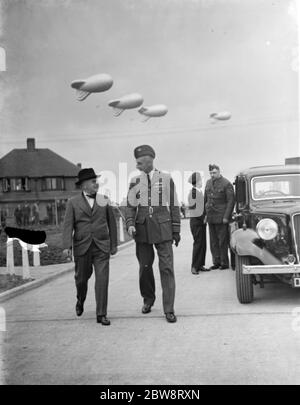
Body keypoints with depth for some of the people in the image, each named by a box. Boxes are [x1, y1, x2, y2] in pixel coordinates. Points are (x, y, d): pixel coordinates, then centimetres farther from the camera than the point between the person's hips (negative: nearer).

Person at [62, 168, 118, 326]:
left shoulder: (104, 200, 7)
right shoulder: (73, 202, 3)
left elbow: (111, 223, 12)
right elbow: (68, 225, -5)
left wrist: (114, 245, 12)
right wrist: (66, 246, -17)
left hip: (101, 247, 0)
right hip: (82, 247, 0)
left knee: (102, 280, -8)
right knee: (82, 278, 13)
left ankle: (101, 314, -1)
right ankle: (80, 300, 44)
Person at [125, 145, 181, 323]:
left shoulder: (166, 179, 2)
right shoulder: (135, 181, 8)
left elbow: (174, 206, 5)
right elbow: (130, 206, 8)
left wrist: (176, 230, 3)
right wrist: (130, 224, -9)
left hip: (162, 228, -2)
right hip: (142, 228, 2)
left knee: (167, 267, -5)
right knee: (145, 266, 10)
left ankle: (169, 309, 0)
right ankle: (148, 299, 33)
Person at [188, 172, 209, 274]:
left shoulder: (200, 192, 12)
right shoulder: (193, 192, -14)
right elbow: (192, 207, -17)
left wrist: (204, 217, 11)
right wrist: (202, 217, -13)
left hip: (202, 220, 8)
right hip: (195, 221, -8)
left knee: (203, 243, 9)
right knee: (198, 243, -6)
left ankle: (200, 265, 16)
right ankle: (194, 267, 1)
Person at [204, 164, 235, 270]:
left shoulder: (226, 184, -6)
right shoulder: (208, 182, 13)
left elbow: (231, 201, -8)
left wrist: (226, 217, -13)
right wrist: (205, 213, 12)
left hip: (221, 217, -6)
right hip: (210, 217, 6)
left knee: (222, 241, -2)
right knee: (213, 241, 8)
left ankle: (224, 263, 7)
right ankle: (216, 262, 15)